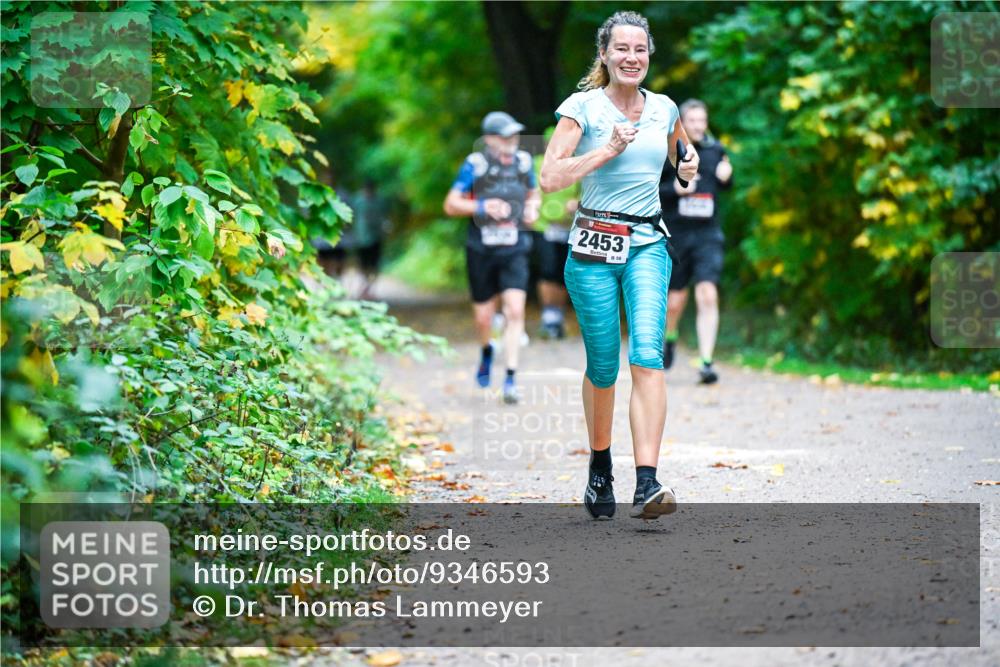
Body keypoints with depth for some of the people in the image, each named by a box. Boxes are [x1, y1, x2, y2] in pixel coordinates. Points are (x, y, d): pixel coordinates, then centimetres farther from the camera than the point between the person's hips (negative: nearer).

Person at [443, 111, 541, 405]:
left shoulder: (523, 161, 2)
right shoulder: (475, 164, -9)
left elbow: (534, 193, 20)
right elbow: (451, 205, -6)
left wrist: (532, 207, -2)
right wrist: (482, 206, -20)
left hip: (513, 251, 2)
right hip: (481, 250, -2)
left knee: (515, 311, -14)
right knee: (483, 317, 8)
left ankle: (510, 378, -11)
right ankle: (486, 353, 43)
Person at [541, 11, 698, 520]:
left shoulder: (664, 109, 10)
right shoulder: (582, 107, -1)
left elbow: (682, 155, 31)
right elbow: (550, 177, -10)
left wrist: (691, 166, 10)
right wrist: (608, 150, -14)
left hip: (648, 245, 2)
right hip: (593, 247, -2)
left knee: (647, 355, -16)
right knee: (602, 365, 4)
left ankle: (646, 484, -24)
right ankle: (599, 471, 29)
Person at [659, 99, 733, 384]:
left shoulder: (716, 150, 5)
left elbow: (726, 186, 21)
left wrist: (726, 177, -3)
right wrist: (674, 189, -18)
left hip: (708, 235, 1)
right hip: (675, 235, -1)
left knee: (708, 296, -15)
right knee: (675, 301, 9)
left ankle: (706, 363, -15)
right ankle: (669, 337, 43)